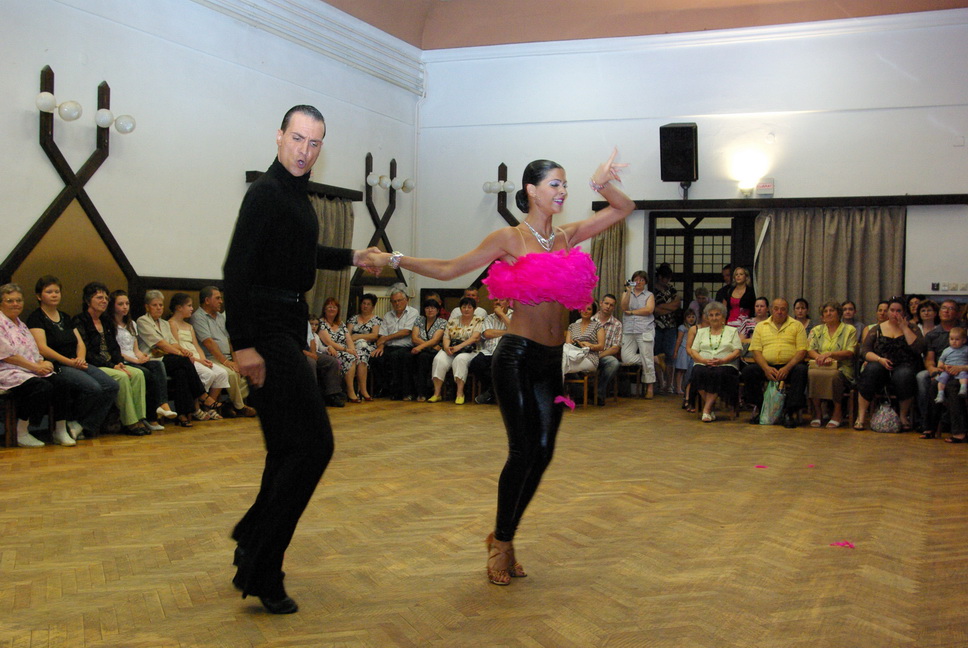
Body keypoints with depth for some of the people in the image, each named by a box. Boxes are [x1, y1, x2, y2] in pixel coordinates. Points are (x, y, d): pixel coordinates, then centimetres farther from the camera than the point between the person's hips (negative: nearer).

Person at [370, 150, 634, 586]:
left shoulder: (568, 236, 11)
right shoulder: (509, 239, -2)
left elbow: (624, 209, 18)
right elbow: (448, 269, -1)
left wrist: (601, 185, 0)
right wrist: (395, 260, -6)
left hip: (552, 360, 6)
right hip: (518, 356, -6)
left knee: (543, 452, 4)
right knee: (523, 451, -9)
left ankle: (504, 537, 20)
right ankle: (501, 544, 9)